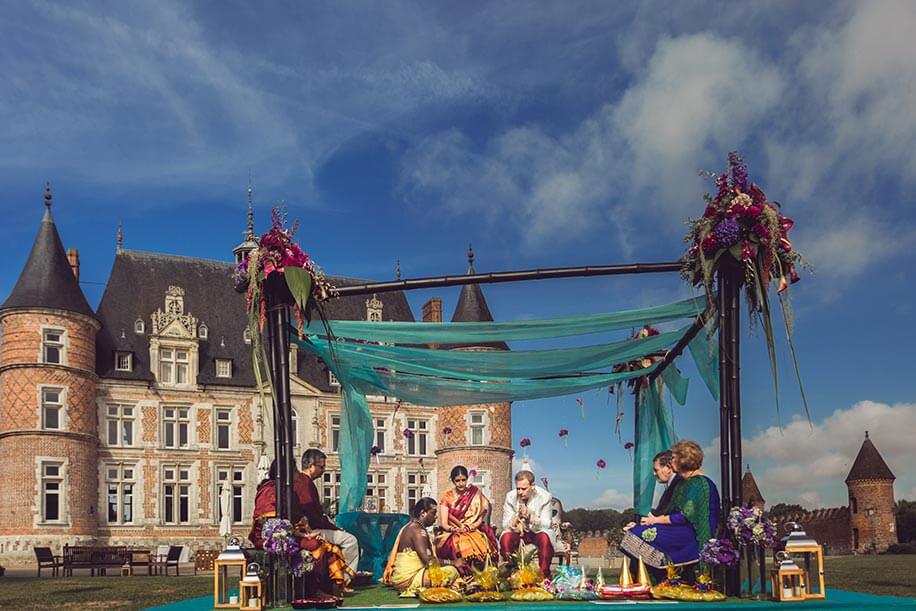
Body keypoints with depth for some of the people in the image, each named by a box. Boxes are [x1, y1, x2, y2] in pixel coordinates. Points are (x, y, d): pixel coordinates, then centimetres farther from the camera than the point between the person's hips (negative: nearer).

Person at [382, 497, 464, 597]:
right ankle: (415, 589, -15)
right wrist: (453, 563, -12)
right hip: (407, 579, -10)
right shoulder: (418, 530, -13)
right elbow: (429, 561, -21)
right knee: (451, 571, -19)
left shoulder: (408, 527, 17)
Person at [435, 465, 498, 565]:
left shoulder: (475, 494, 7)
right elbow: (443, 524, 0)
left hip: (473, 532, 1)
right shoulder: (447, 497, 6)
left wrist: (470, 527, -17)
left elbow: (480, 519, 3)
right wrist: (454, 529, -21)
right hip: (452, 534, -1)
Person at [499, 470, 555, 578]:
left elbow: (545, 525, -17)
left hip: (538, 532, -2)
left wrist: (529, 515, -36)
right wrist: (517, 516, -33)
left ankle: (543, 576, -24)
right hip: (518, 532, 2)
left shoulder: (544, 496, -13)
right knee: (505, 538, -30)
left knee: (545, 538, -36)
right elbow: (505, 525, -9)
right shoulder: (511, 496, -8)